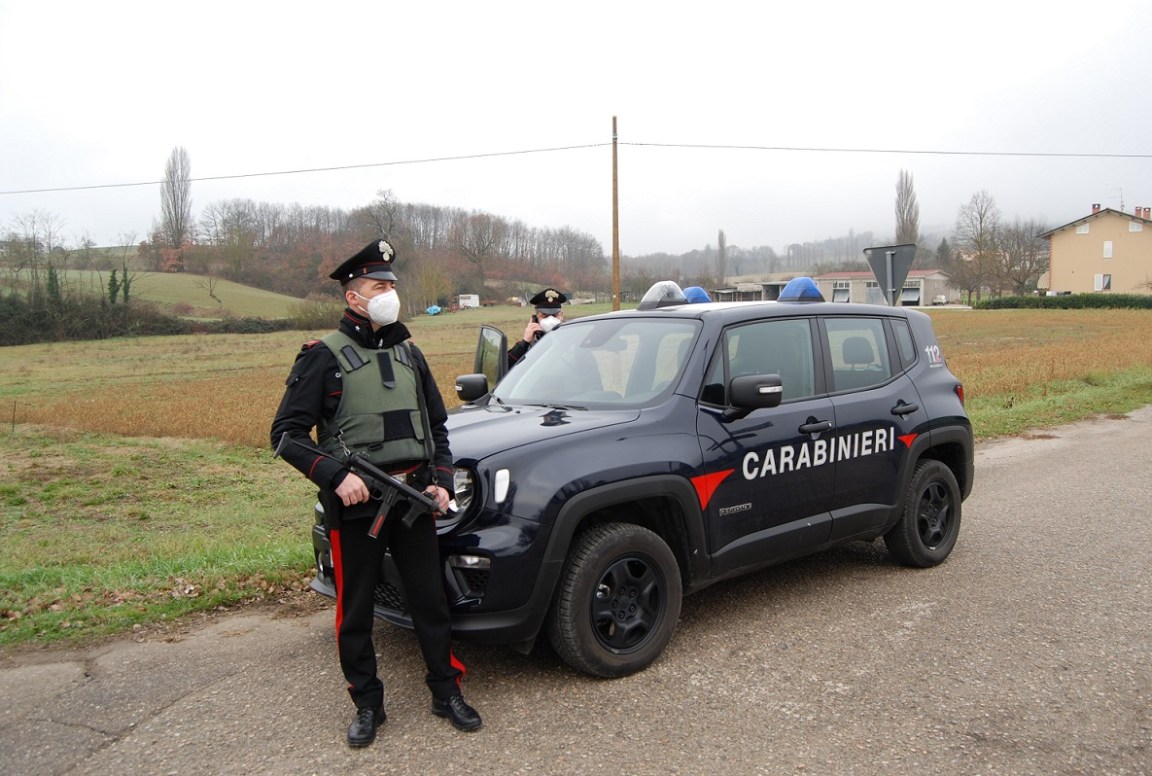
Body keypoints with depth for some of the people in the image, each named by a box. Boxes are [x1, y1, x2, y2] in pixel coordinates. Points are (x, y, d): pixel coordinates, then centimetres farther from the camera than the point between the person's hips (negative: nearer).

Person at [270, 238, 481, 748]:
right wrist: (335, 476, -20)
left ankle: (447, 694, 25)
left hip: (414, 498, 4)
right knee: (355, 611, 8)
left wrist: (441, 480, 3)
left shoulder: (409, 353, 11)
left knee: (430, 600, 10)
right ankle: (367, 706, 26)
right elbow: (286, 433, -7)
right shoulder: (325, 356, -5)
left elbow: (437, 427, 17)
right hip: (355, 503, -4)